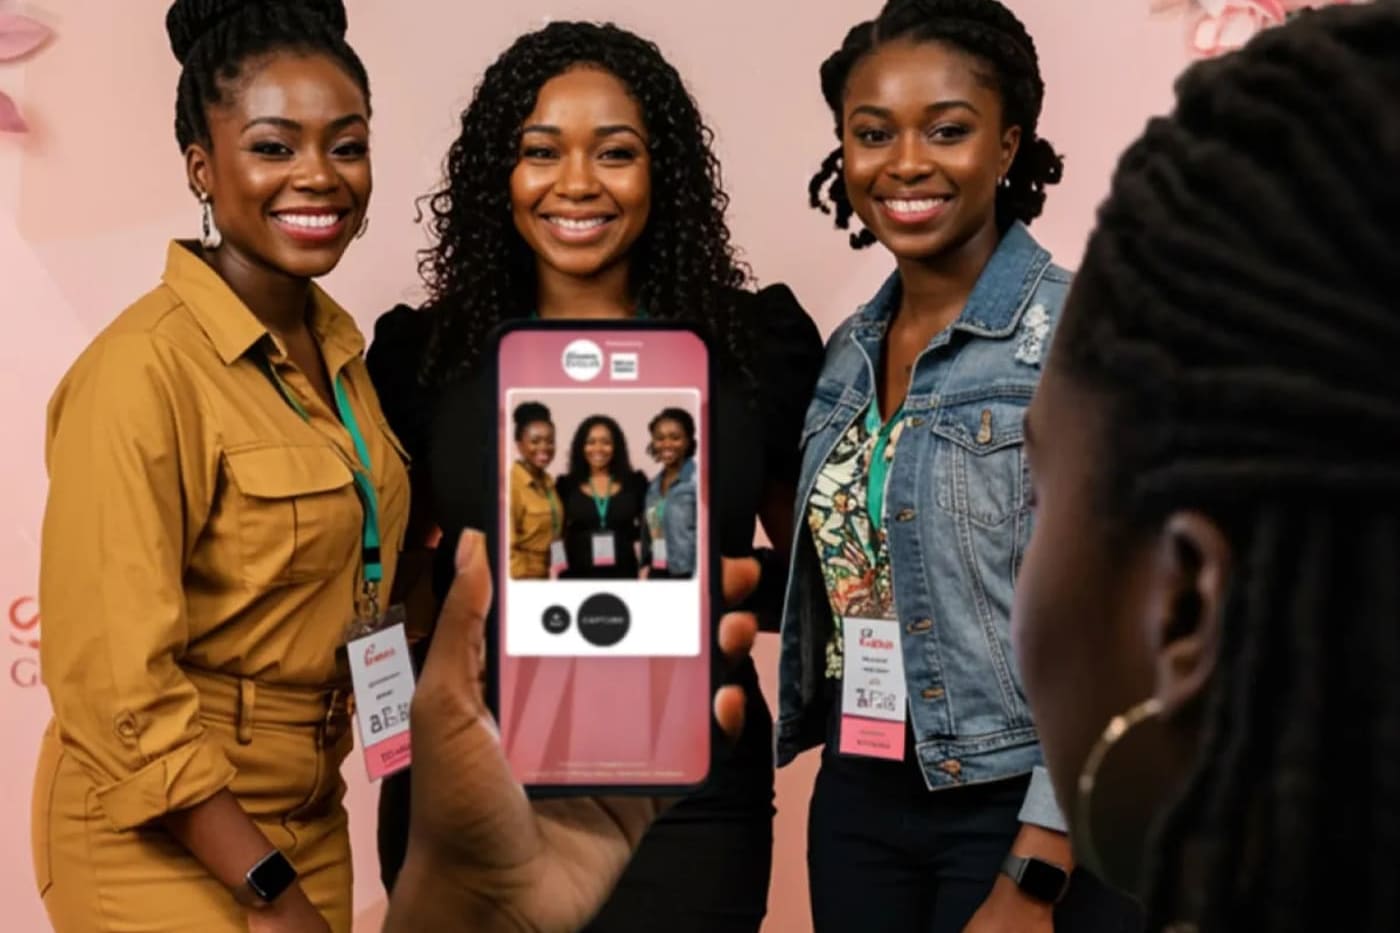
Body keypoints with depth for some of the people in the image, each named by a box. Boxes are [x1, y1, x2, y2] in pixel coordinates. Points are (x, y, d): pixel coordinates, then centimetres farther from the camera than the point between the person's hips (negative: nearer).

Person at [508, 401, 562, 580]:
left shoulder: (548, 481, 12)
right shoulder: (512, 482, -13)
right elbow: (506, 544, -15)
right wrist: (521, 578, -16)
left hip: (547, 575, 7)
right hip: (522, 578, -7)